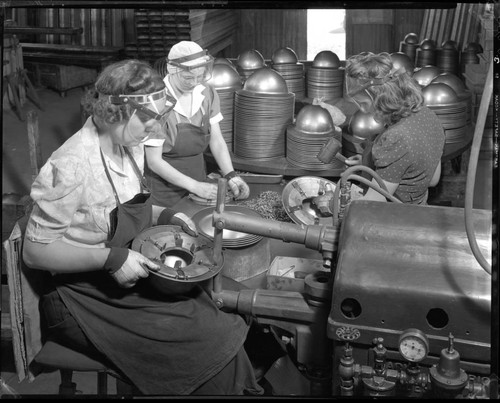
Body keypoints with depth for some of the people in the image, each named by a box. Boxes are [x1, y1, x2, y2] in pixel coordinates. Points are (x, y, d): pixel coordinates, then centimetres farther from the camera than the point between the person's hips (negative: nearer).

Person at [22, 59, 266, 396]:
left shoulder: (130, 146, 2)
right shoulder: (71, 167, -23)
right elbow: (35, 252, -19)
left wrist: (164, 215, 1)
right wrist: (111, 258, -26)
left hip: (130, 277, 8)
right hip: (88, 297, -8)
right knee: (210, 341, -15)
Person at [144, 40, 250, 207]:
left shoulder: (207, 92, -4)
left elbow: (217, 140, 2)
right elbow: (154, 161, -19)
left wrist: (231, 176, -14)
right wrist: (195, 187, -23)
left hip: (199, 178, 5)